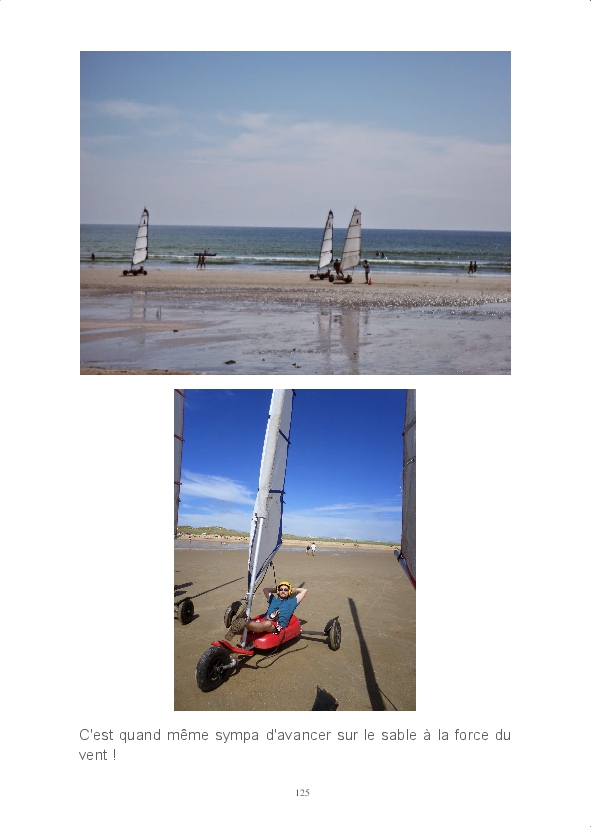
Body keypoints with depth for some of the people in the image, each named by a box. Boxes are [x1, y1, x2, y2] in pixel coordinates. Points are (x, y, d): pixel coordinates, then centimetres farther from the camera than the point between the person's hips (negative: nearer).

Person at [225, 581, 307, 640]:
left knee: (267, 624, -44)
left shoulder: (292, 602, 27)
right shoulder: (273, 599, 38)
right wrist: (277, 590, 50)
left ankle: (243, 622, -64)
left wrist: (294, 590, 38)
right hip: (264, 621, 6)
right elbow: (265, 589, 51)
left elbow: (305, 590, 27)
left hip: (278, 626, -6)